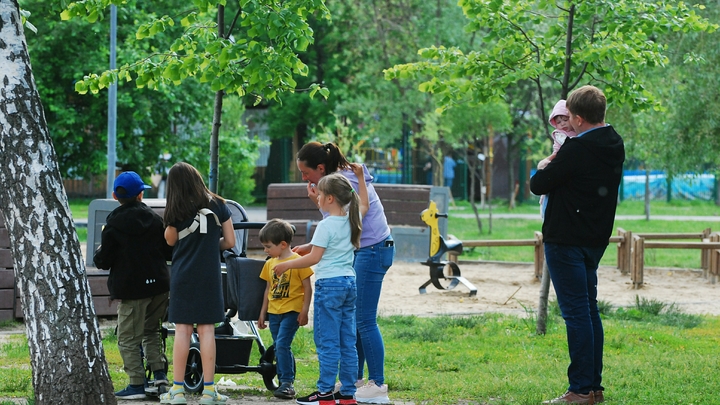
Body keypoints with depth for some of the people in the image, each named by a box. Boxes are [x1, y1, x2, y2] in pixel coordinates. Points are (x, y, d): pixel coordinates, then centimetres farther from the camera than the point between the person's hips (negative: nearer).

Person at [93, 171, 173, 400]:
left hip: (130, 289, -5)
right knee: (151, 330, 22)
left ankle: (137, 385, -3)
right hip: (158, 285, 5)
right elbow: (169, 252, 9)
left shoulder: (113, 225, -7)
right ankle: (159, 372, 9)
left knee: (128, 338, 1)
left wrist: (99, 254, 16)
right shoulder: (155, 219, 4)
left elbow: (103, 261, -6)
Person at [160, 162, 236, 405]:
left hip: (183, 275, -1)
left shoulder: (175, 212, -3)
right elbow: (230, 241, 4)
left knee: (182, 330, 1)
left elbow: (170, 240, 11)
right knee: (206, 330, 1)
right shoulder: (217, 205, 1)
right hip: (209, 275, 1)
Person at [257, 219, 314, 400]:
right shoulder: (270, 263, 10)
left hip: (291, 311, -7)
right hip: (274, 312, 7)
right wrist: (262, 313, 19)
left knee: (282, 345, -17)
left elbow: (307, 288, -7)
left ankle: (288, 383, -14)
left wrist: (304, 311, -11)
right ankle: (284, 383, 15)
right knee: (279, 348, 9)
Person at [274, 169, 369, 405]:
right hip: (350, 283, 8)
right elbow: (364, 205, 30)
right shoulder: (352, 218, 7)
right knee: (348, 341, 8)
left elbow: (314, 258, -14)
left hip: (329, 284, -8)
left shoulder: (326, 226, -13)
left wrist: (287, 265, -4)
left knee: (327, 342, -4)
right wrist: (360, 178, 31)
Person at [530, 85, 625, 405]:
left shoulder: (578, 149, -20)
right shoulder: (614, 145, 7)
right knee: (589, 310, 14)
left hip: (567, 240, -9)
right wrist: (558, 166, 11)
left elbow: (538, 185, -13)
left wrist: (544, 169, 7)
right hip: (596, 239, 9)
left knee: (576, 312, -7)